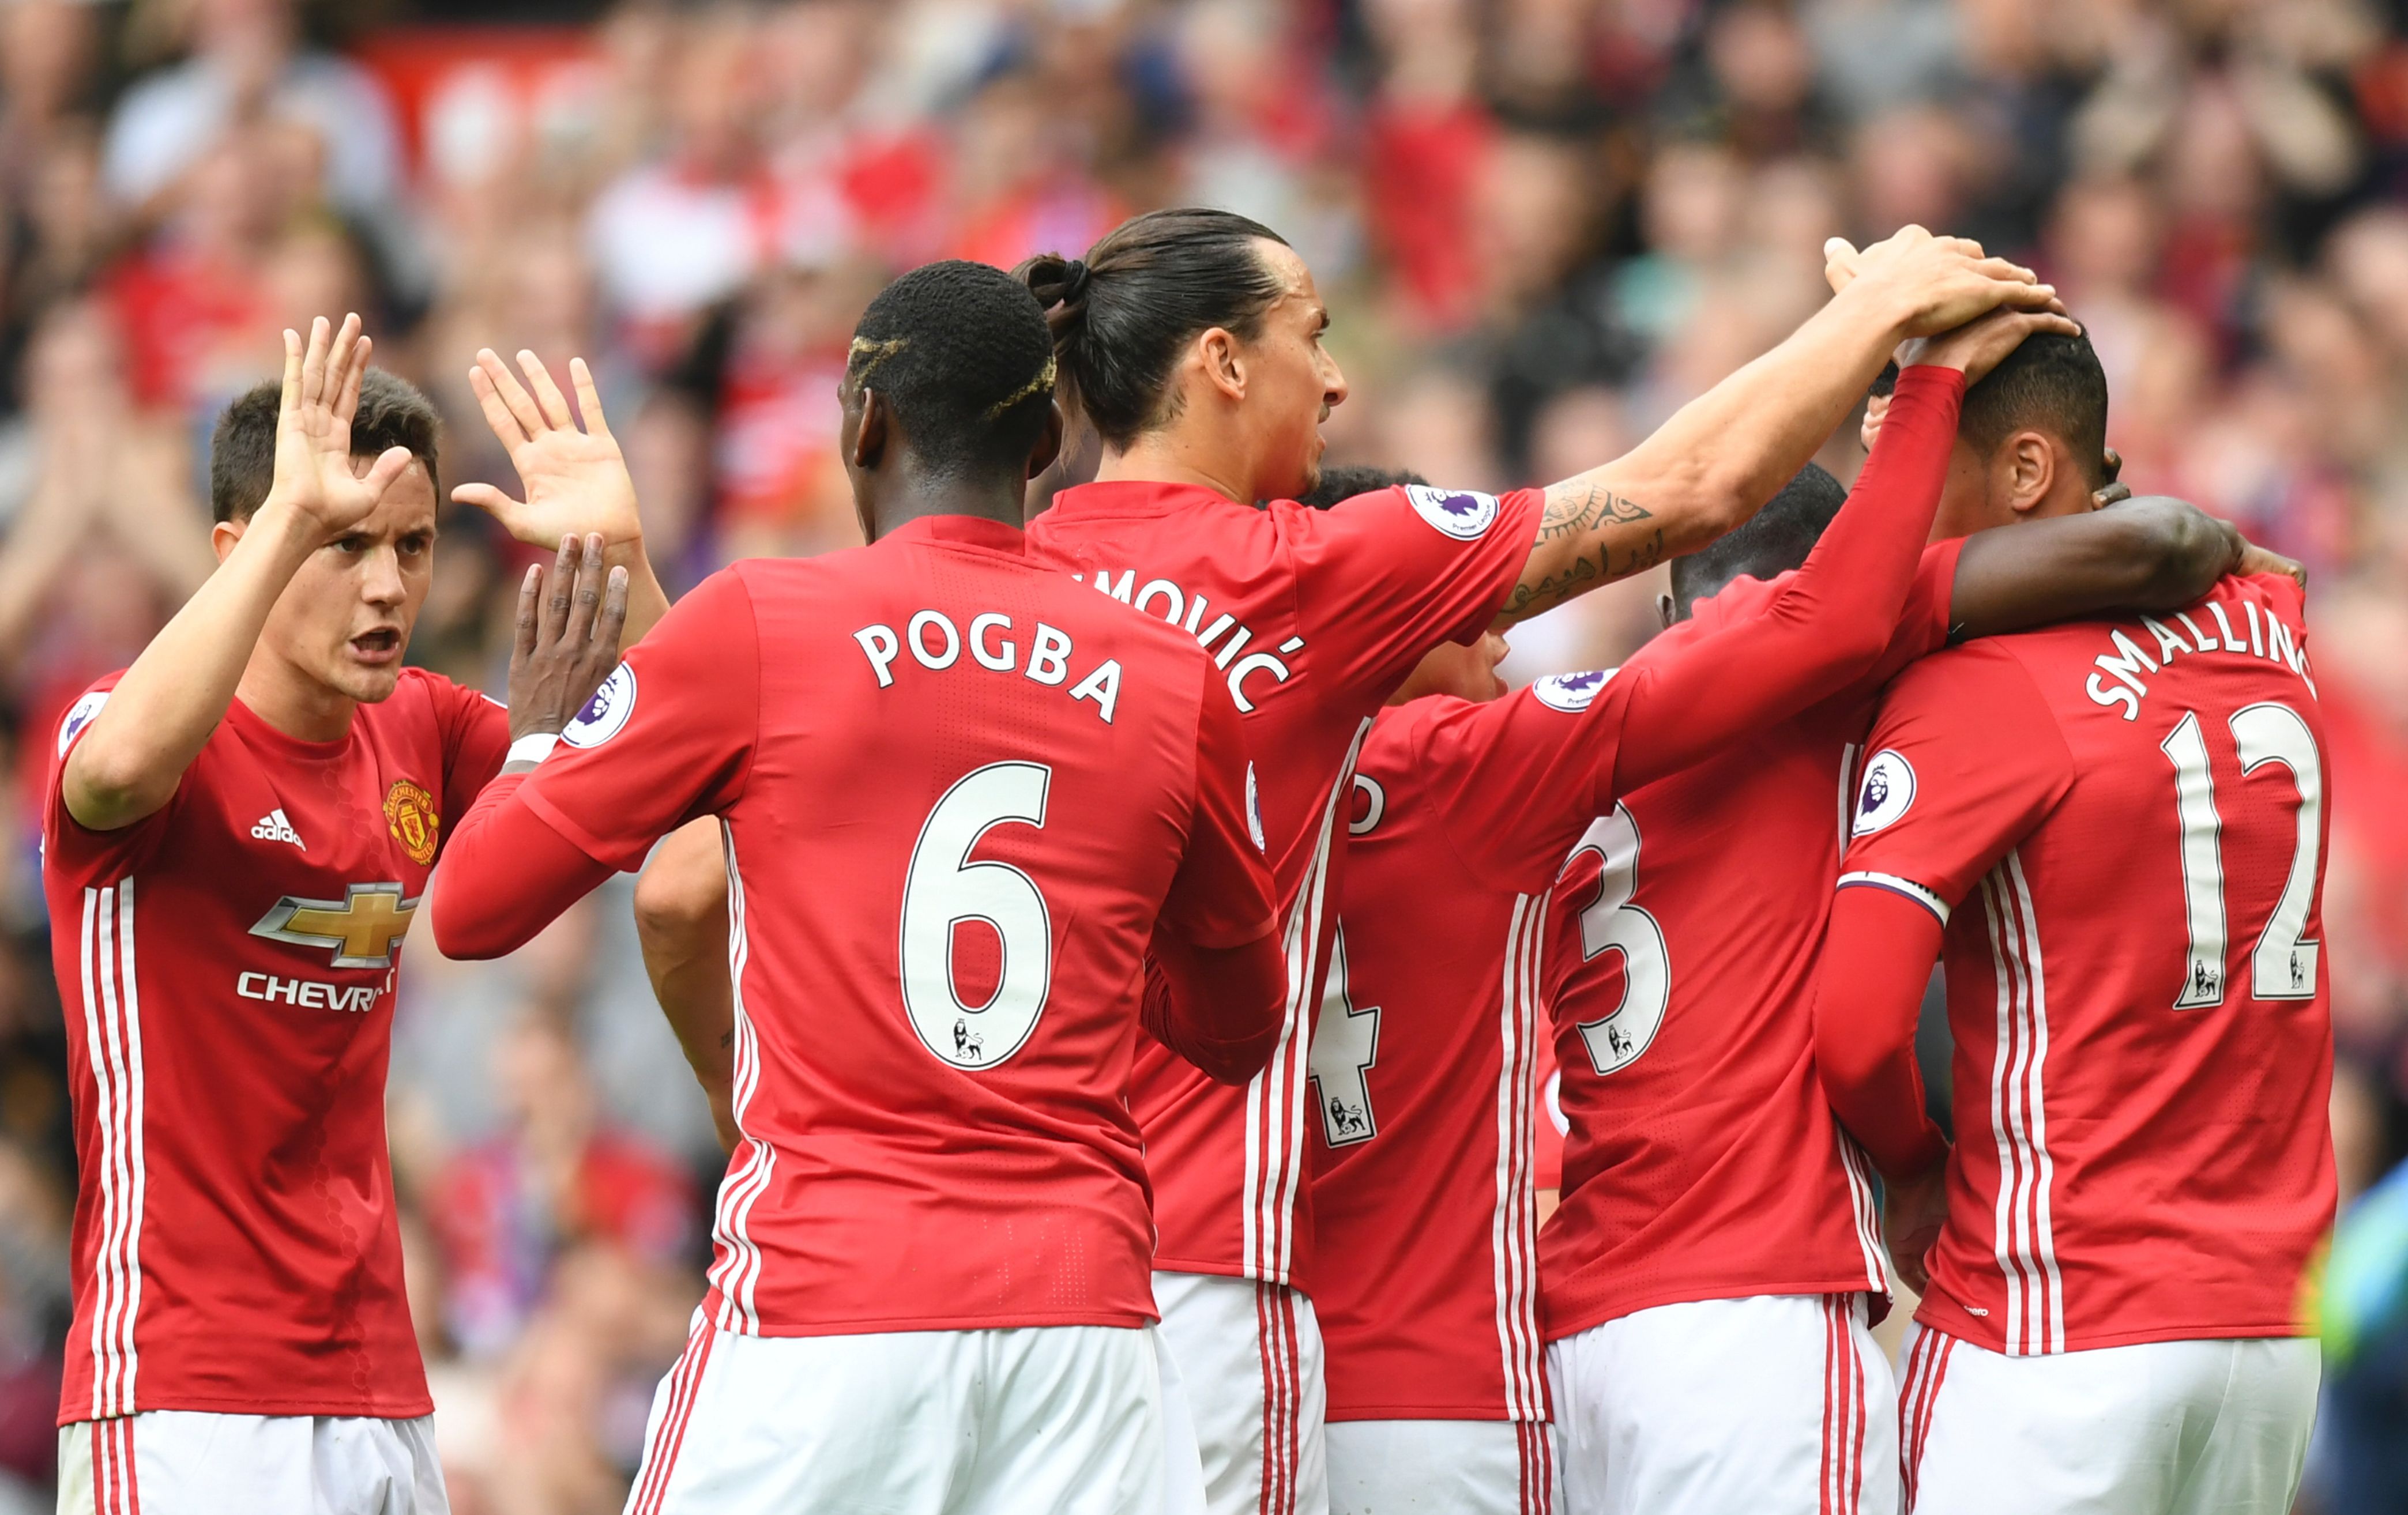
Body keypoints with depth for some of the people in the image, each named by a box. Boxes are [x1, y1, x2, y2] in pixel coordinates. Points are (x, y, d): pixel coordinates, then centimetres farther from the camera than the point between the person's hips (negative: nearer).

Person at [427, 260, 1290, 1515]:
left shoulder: (758, 624, -1)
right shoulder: (1171, 682, 8)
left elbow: (470, 910, 3)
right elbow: (1237, 1027, 23)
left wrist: (545, 717, 21)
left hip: (820, 1314, -3)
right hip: (1081, 1316, 3)